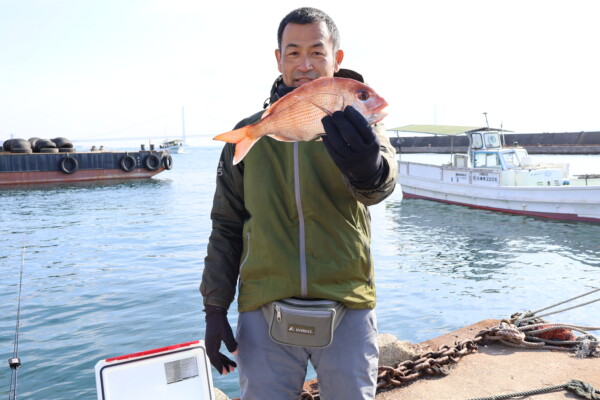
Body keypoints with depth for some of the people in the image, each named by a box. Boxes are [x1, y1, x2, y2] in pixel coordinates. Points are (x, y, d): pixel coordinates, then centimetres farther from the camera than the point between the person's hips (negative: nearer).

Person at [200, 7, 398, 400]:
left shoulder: (358, 121, 1)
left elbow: (379, 187, -21)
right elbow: (227, 227, 9)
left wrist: (370, 167, -44)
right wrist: (215, 307, 4)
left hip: (347, 309, 0)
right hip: (265, 309, 1)